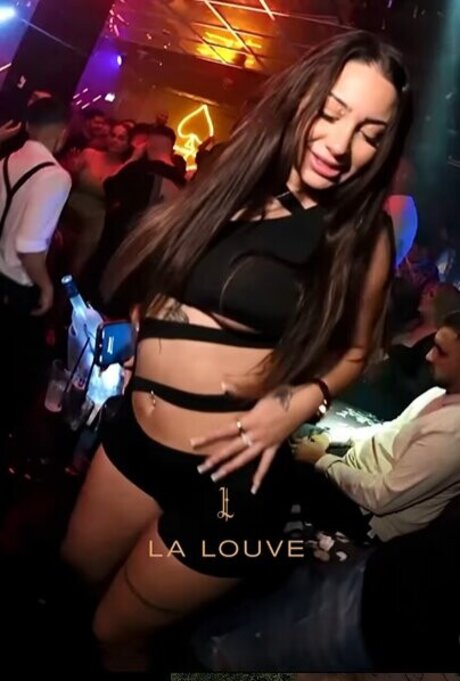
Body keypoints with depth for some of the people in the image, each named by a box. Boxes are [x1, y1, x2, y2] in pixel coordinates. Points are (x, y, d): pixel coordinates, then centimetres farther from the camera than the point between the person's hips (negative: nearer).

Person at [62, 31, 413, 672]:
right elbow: (151, 284, 9)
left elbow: (355, 347, 2)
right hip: (135, 434, 5)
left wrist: (298, 403, -15)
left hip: (229, 473, -5)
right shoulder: (231, 185, -1)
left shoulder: (363, 238, -11)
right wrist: (129, 349, -7)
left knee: (115, 633, 16)